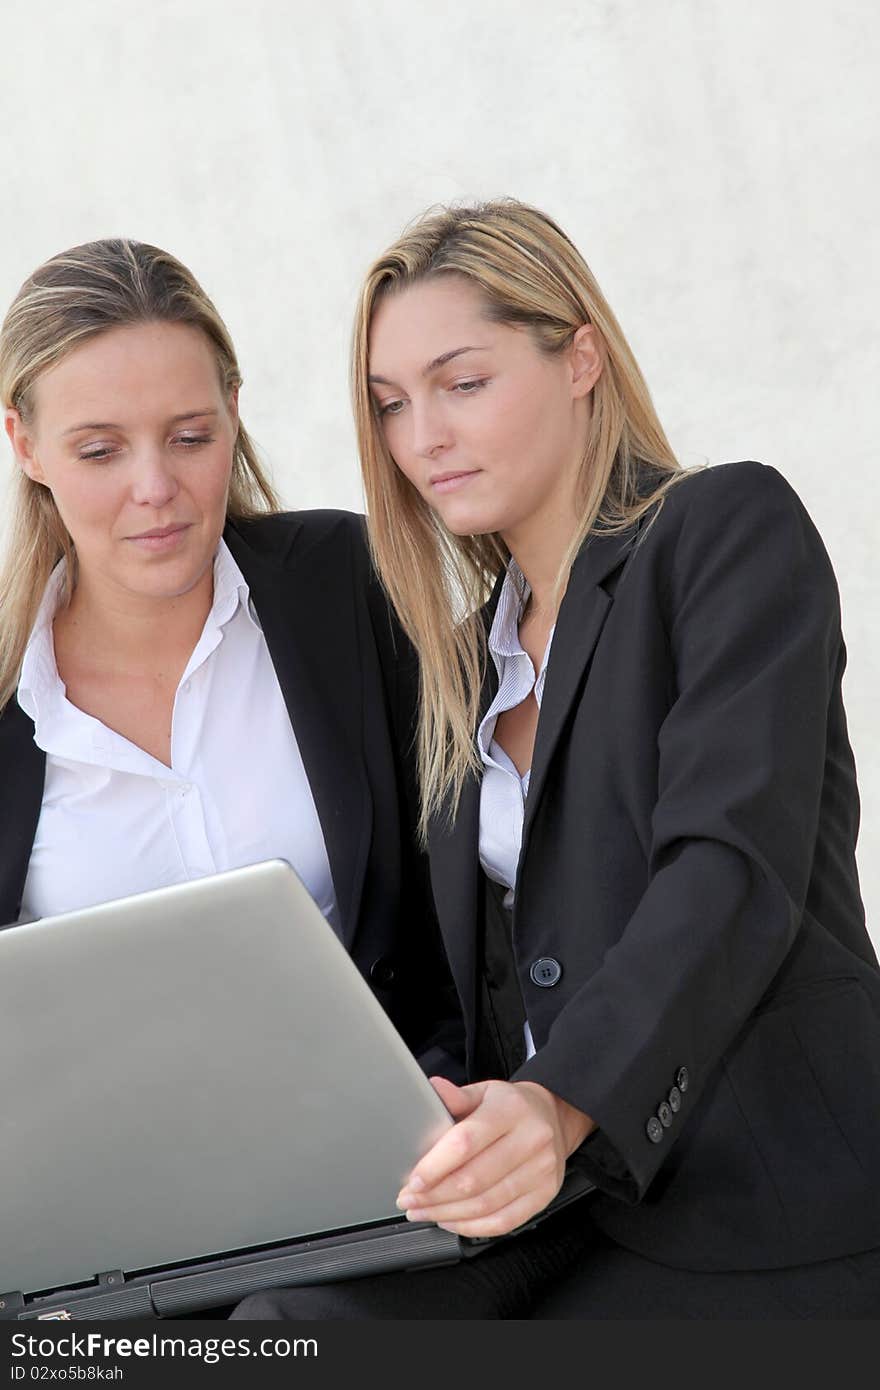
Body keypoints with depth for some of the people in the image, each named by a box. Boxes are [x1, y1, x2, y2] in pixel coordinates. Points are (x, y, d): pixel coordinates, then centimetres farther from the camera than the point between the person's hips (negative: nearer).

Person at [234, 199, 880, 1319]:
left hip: (760, 1231, -6)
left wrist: (561, 1104, -31)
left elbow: (734, 869, -16)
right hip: (547, 1218, 6)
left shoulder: (731, 527, -2)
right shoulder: (468, 658, 20)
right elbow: (465, 971, 15)